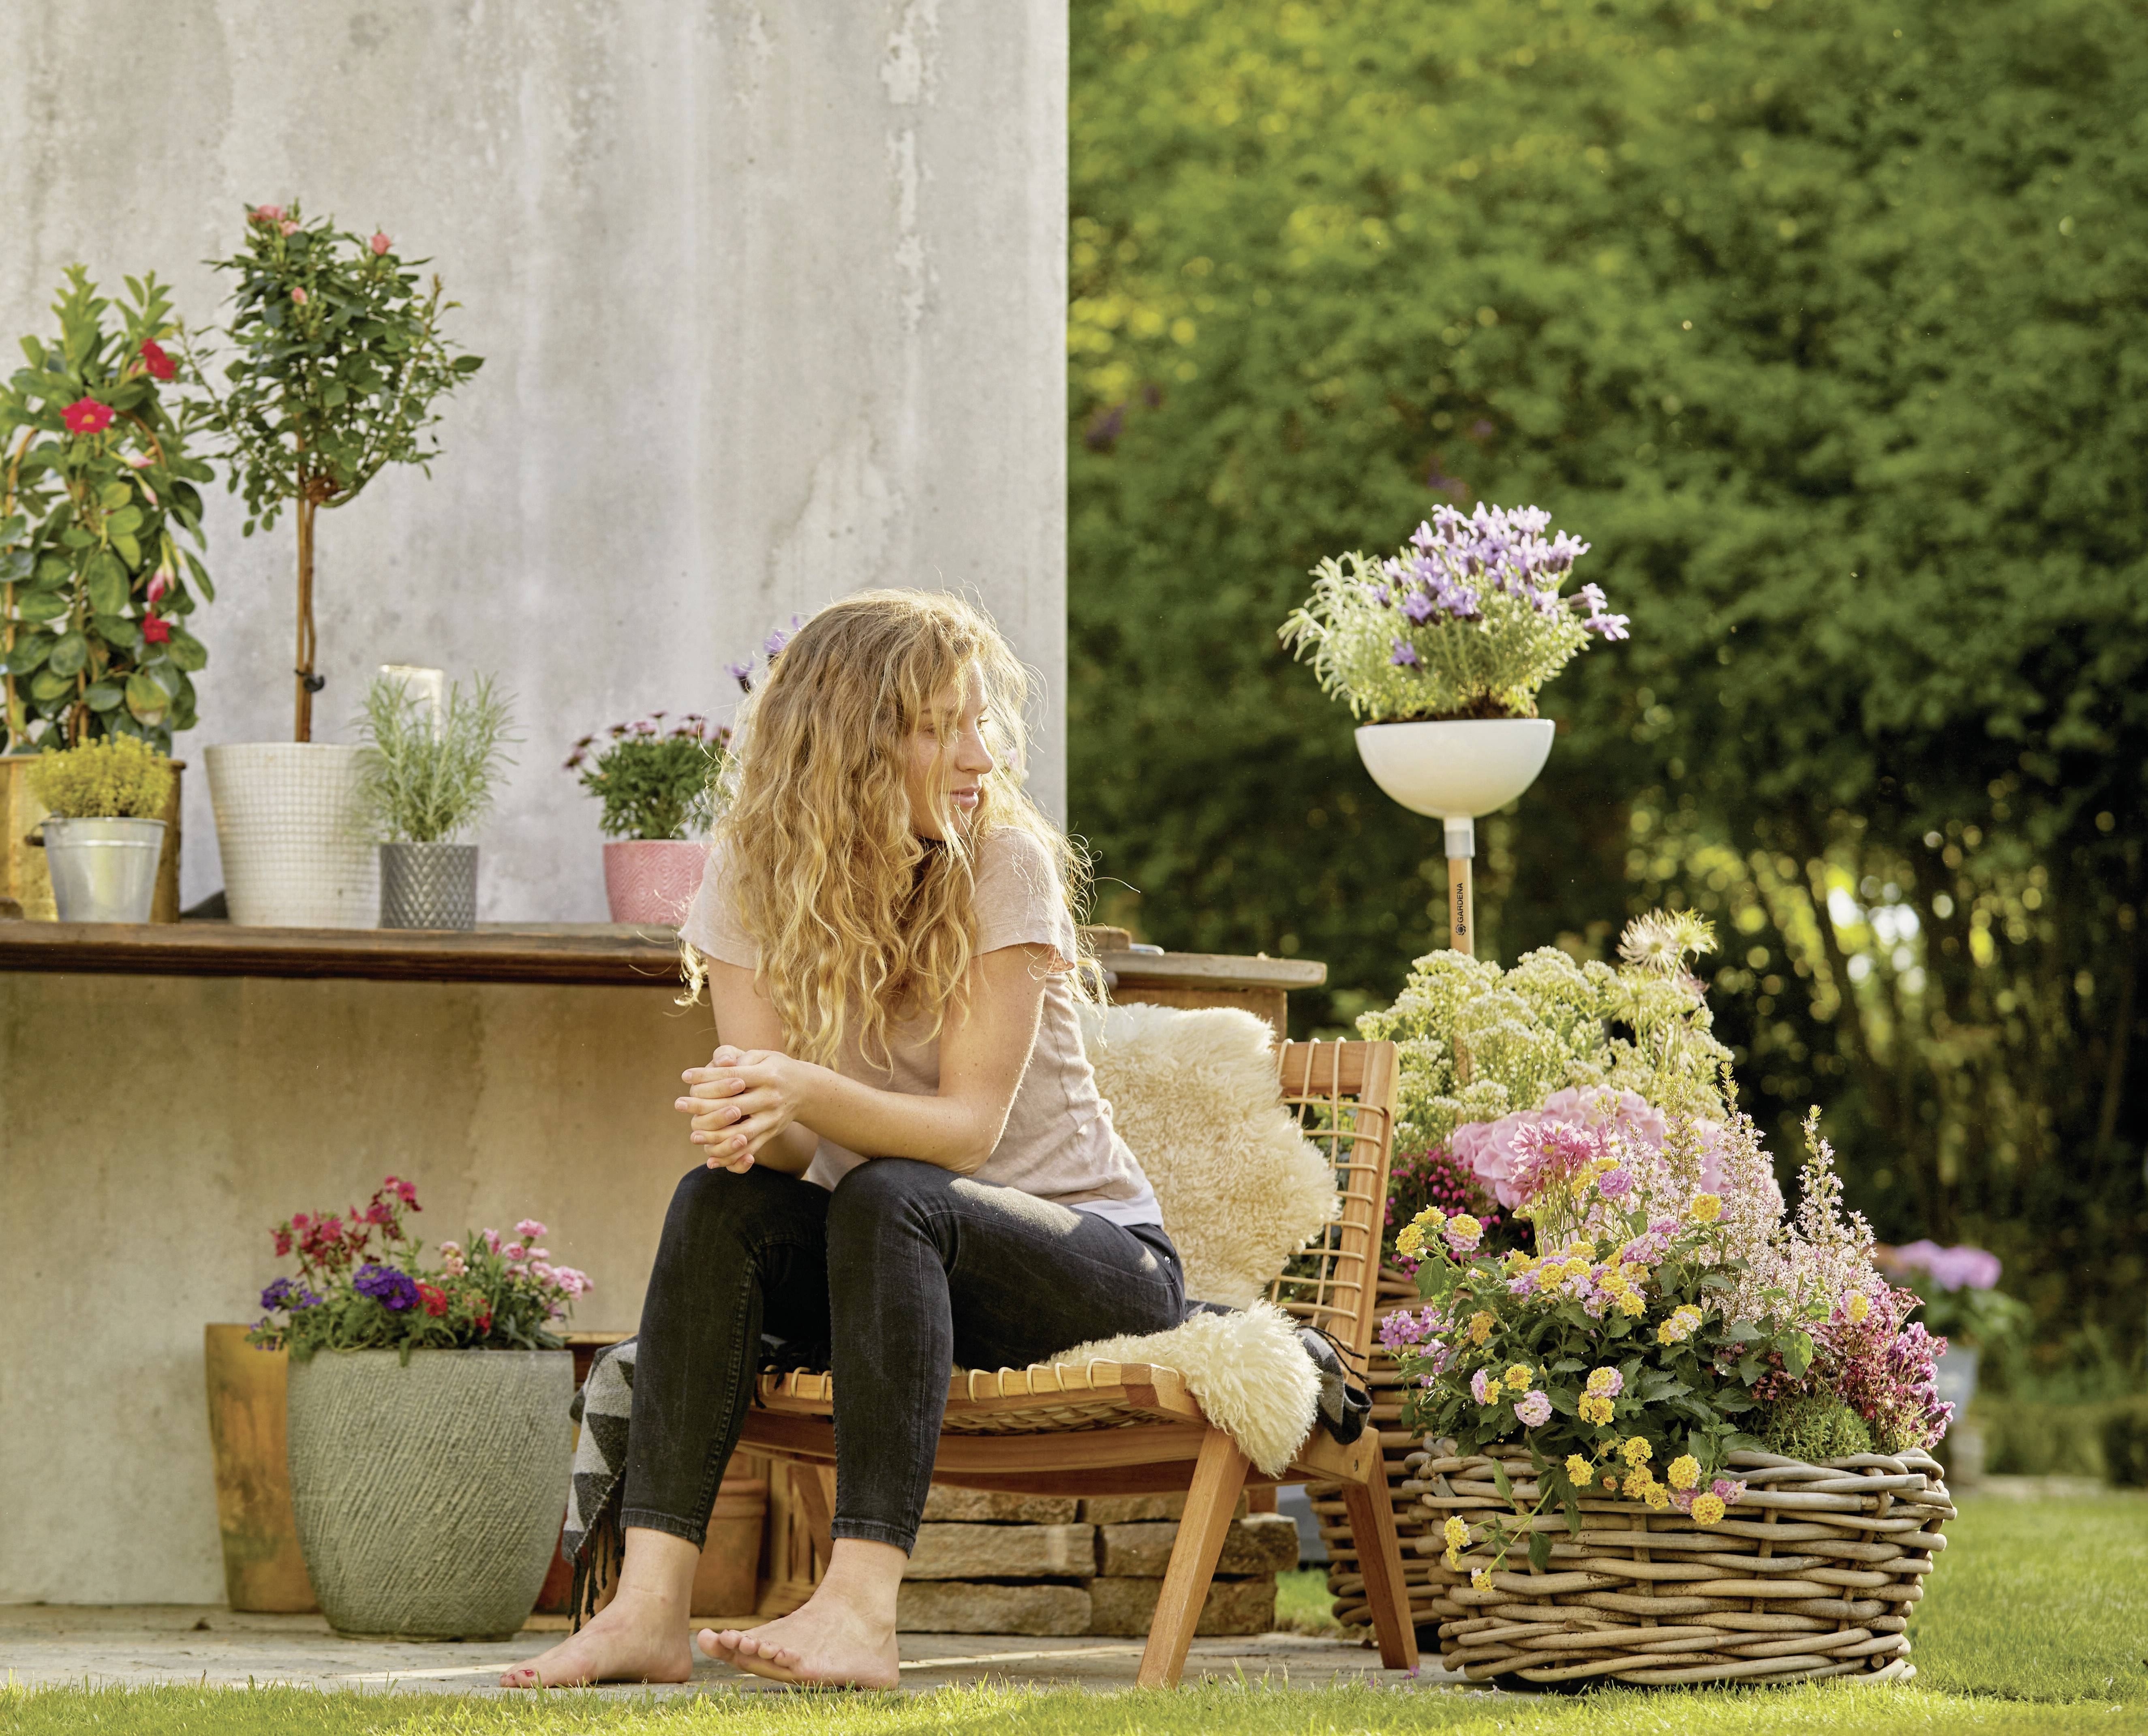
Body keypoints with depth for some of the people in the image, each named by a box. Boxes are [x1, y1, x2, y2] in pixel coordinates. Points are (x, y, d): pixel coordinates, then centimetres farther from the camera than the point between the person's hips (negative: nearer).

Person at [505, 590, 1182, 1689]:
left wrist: (806, 1091, -39)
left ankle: (861, 1610, -45)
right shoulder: (755, 874, -4)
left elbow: (967, 1125, -21)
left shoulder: (1005, 863, -14)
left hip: (1091, 1245, -4)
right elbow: (786, 1146, -10)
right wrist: (752, 1119, -36)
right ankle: (651, 1606, -35)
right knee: (722, 1199, -25)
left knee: (888, 1199, -33)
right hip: (891, 1260, 4)